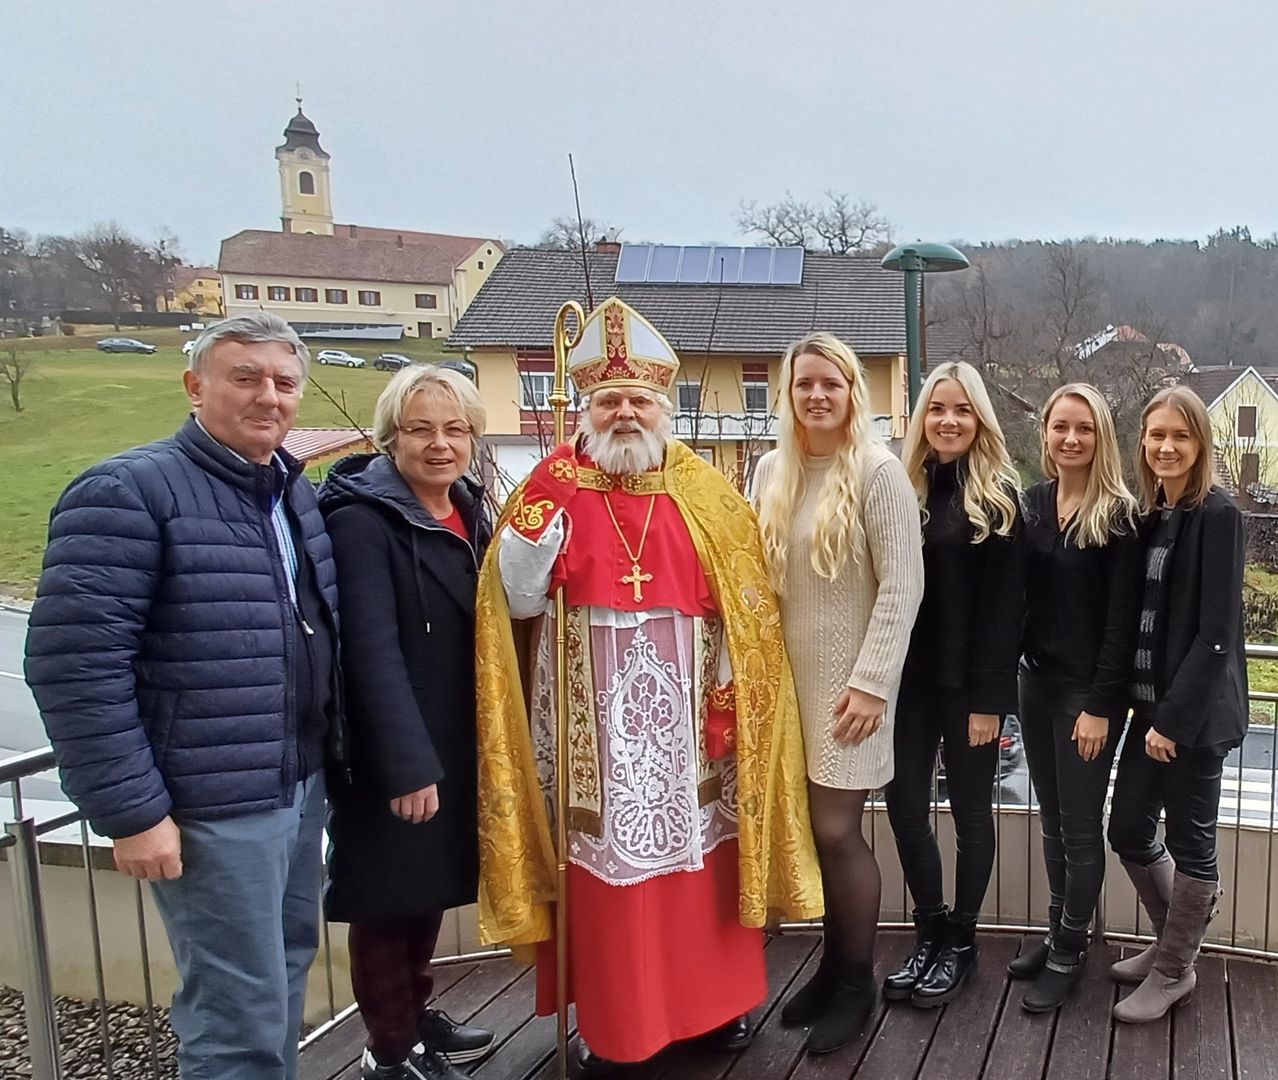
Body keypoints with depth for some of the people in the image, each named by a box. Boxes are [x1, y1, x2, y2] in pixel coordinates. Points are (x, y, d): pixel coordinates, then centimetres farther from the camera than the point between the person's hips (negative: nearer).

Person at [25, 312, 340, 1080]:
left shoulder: (297, 492, 9)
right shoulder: (128, 493, -13)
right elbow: (75, 663, -18)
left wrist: (325, 757, 14)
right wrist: (130, 811, -18)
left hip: (304, 786, 8)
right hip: (215, 807, -7)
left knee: (287, 972, 21)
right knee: (242, 1015, 3)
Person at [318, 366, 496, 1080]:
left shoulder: (469, 511, 6)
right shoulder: (362, 519, -17)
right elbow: (372, 650, -23)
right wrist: (408, 765, -25)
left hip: (456, 744, 8)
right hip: (391, 755, -7)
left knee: (432, 884, 20)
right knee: (389, 897, 6)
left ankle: (418, 1014, 38)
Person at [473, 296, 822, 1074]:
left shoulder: (708, 494, 1)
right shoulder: (555, 487, -1)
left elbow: (747, 610, 2)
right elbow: (515, 601, -5)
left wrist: (728, 694, -6)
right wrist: (532, 524, -19)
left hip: (686, 719, 1)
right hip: (596, 720, -1)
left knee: (699, 851, 11)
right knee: (606, 859, 5)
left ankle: (719, 999, 31)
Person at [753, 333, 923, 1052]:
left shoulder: (879, 471, -8)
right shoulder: (773, 472, 8)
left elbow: (903, 586, -12)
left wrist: (871, 681, -16)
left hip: (849, 678, -4)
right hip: (787, 673, 5)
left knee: (836, 829, -3)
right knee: (813, 829, 8)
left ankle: (857, 982, 16)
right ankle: (834, 964, 26)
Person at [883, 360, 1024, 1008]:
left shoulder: (999, 497, -5)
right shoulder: (905, 489, 7)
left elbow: (1005, 606, -9)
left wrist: (989, 698, -13)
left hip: (969, 684, -4)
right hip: (910, 679, 4)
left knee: (970, 810, 9)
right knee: (905, 806, 6)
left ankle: (961, 942, 26)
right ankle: (929, 933, 26)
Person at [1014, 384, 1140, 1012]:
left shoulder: (1119, 515, -11)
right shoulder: (1033, 503, 4)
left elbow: (1122, 619, -13)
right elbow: (1019, 595, 7)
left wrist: (1100, 705, -15)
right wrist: (1010, 672, 1)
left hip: (1090, 690, -5)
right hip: (1037, 681, 5)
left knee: (1080, 825, 5)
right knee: (1052, 818, 16)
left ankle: (1069, 953, 20)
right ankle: (1057, 933, 31)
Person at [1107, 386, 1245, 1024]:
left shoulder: (1217, 516, -12)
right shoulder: (1149, 517, 9)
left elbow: (1216, 631, -17)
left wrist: (1175, 717, -18)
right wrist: (1145, 706, 5)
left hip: (1195, 711, -7)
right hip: (1150, 705, 7)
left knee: (1188, 840, 8)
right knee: (1128, 831, 13)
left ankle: (1173, 971, 25)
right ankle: (1176, 938, 36)